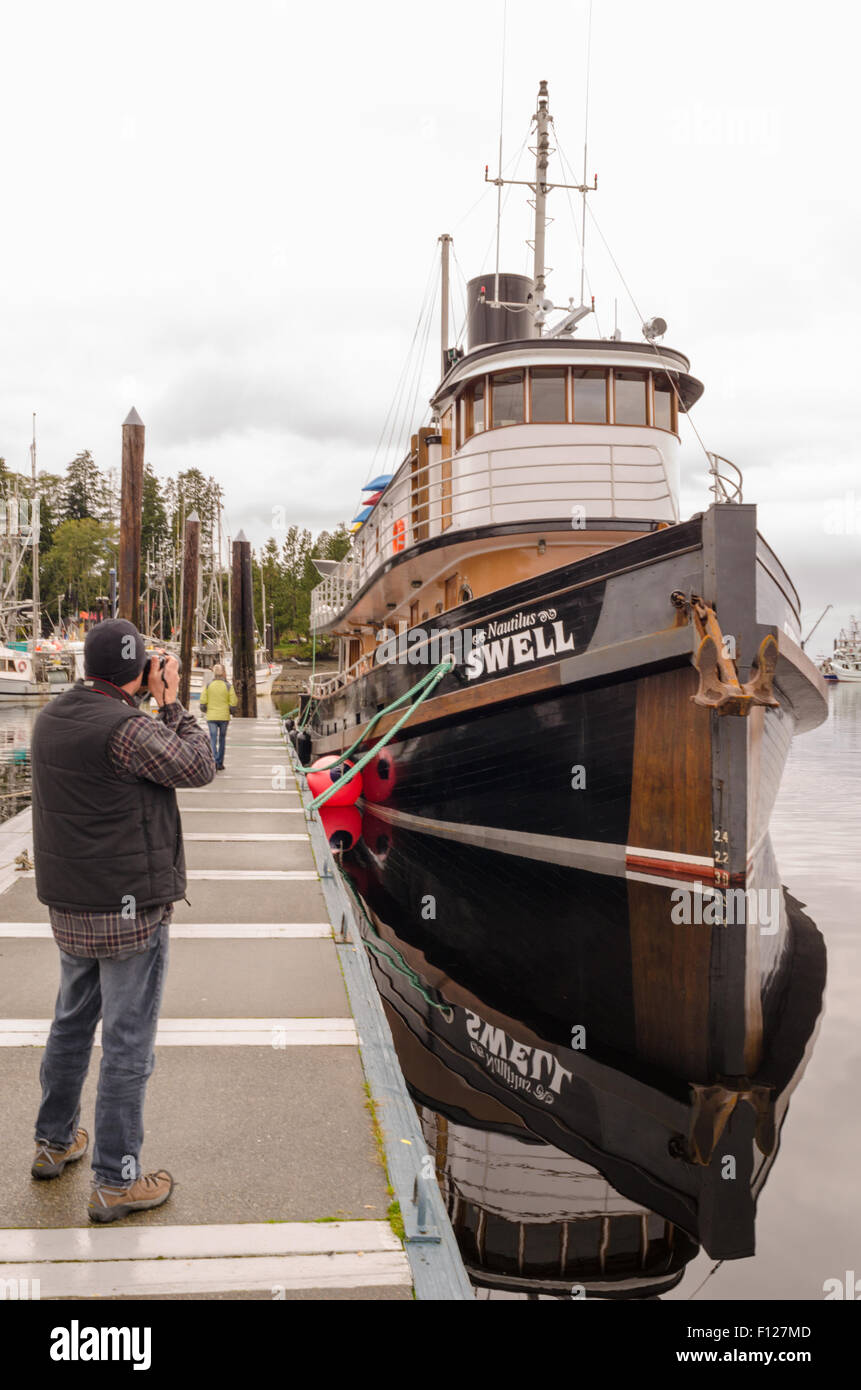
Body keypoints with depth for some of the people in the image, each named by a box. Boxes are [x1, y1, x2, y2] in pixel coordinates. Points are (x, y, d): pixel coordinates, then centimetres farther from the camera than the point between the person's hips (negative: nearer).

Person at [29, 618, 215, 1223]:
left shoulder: (53, 717, 4)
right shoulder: (127, 728, -23)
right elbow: (198, 767, -12)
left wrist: (157, 705, 7)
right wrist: (172, 701, -6)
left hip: (69, 910, 8)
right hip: (129, 912, -8)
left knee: (72, 1024, 24)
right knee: (127, 1046, 3)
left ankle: (55, 1142, 40)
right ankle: (116, 1182, 13)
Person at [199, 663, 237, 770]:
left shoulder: (208, 685, -3)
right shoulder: (228, 687, -5)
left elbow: (202, 702, -6)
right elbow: (233, 704, -7)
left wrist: (203, 711, 13)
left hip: (211, 717, 0)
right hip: (224, 717, 0)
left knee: (213, 739, 0)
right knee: (222, 740, 13)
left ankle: (214, 761, -20)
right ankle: (220, 763, 18)